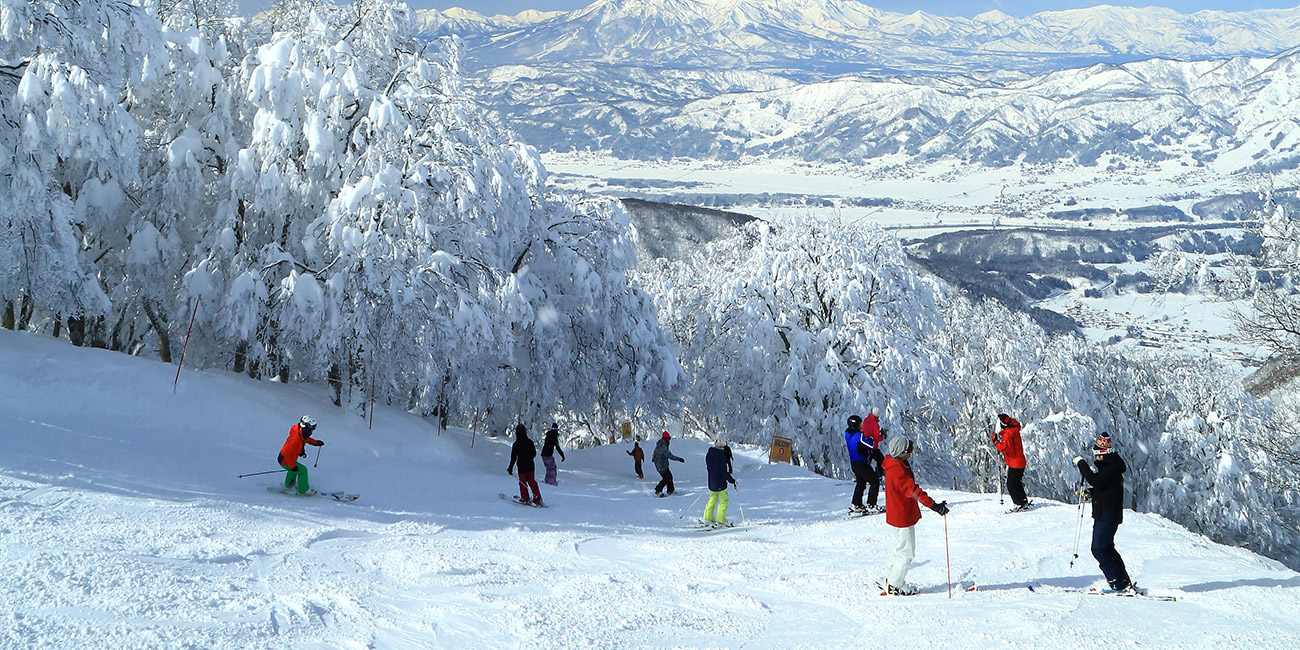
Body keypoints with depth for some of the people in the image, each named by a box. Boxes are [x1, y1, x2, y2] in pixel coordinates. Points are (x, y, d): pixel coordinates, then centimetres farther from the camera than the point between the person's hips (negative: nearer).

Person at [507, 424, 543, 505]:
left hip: (522, 466, -5)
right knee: (531, 481, 14)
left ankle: (525, 498, 11)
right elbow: (534, 453, 11)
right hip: (531, 466, 5)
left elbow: (513, 457, -11)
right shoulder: (530, 442, 0)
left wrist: (510, 468, -4)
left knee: (522, 482, 9)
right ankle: (538, 498, 10)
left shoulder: (516, 444, -13)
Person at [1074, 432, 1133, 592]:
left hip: (1108, 516, -11)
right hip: (1104, 514, 11)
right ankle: (1125, 582, 21)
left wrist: (1081, 463, -22)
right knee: (1107, 548, 16)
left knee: (1099, 549, -9)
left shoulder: (1112, 468, -18)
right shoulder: (1108, 466, 15)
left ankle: (1120, 583, -4)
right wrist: (1089, 493, 9)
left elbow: (1095, 480, -31)